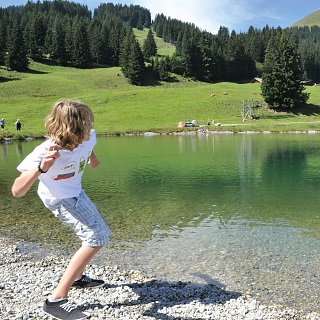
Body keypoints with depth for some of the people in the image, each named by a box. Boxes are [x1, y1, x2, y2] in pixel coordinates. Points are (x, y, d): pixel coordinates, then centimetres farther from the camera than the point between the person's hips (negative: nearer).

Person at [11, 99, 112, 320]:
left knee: (103, 234, 16)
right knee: (95, 239, -21)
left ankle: (77, 277, 36)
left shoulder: (87, 138, -22)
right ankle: (57, 300, -15)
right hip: (60, 199, -7)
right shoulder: (44, 153, -37)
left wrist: (92, 158, 25)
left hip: (76, 192, 7)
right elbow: (17, 191, -44)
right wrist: (40, 168, -60)